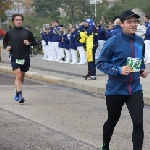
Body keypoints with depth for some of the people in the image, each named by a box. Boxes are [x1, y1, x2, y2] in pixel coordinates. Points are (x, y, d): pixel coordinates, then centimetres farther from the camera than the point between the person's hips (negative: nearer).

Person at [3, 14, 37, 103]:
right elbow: (5, 41, 20)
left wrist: (29, 43, -13)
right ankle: (20, 95, -22)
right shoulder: (10, 33, 3)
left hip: (25, 58, 2)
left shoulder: (27, 32, 2)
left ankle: (17, 93, 34)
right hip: (15, 58, -2)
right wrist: (6, 46, 1)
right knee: (18, 76, -16)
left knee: (22, 76, 14)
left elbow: (35, 42, 7)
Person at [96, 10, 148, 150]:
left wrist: (142, 70, -1)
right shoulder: (113, 42, -16)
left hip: (135, 89, 3)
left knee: (138, 123, -11)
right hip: (116, 89, -3)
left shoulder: (140, 41, 1)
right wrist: (119, 70, -26)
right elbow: (100, 63, -13)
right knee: (112, 121, 17)